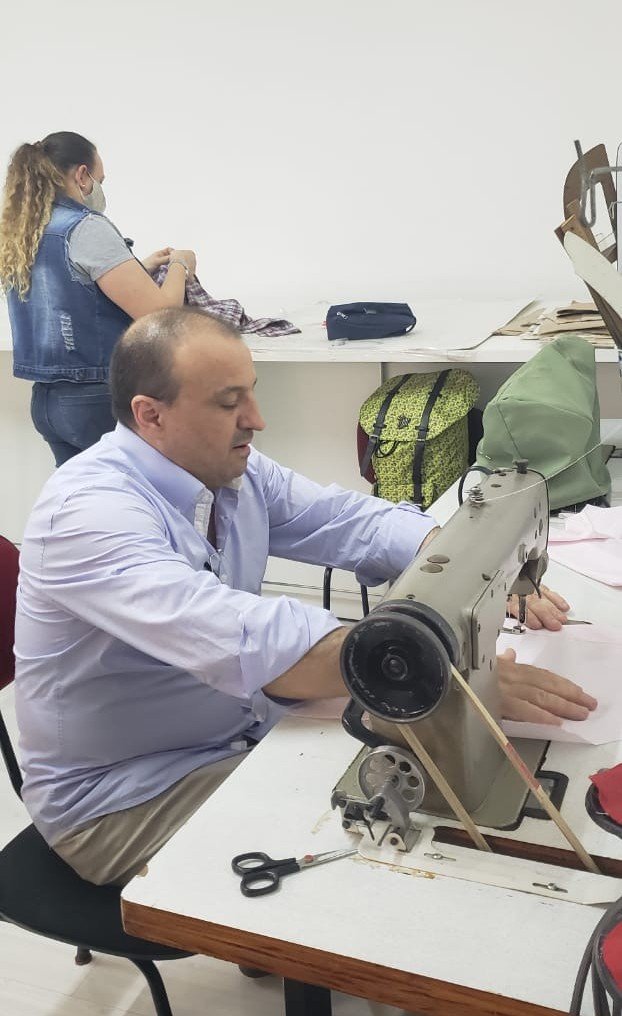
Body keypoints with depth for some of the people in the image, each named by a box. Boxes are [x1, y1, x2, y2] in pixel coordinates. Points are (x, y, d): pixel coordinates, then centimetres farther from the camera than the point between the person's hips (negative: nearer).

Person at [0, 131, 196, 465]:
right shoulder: (87, 228, -14)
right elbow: (159, 313, -19)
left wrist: (140, 269, 21)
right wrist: (180, 266, 1)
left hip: (45, 400, 8)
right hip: (99, 401, -8)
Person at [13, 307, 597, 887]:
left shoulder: (235, 470, -1)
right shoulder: (87, 511, -28)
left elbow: (355, 522, -1)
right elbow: (247, 641, -41)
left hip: (245, 728, 7)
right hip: (126, 801, -7)